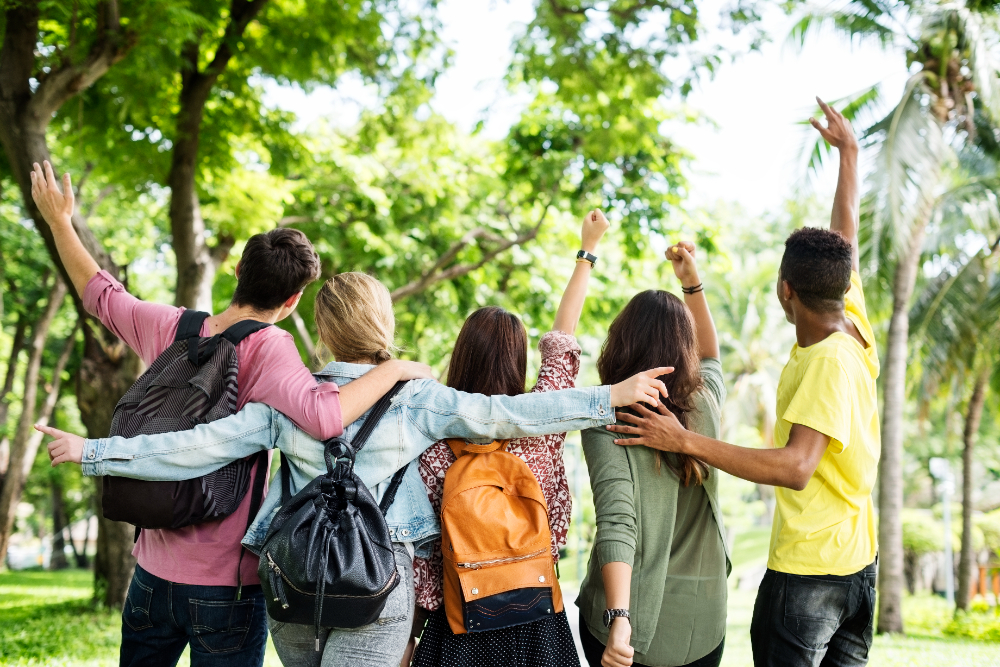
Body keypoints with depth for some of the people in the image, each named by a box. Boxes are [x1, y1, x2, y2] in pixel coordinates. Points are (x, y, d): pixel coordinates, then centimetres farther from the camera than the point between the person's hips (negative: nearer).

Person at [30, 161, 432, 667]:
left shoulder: (171, 330, 0)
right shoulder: (265, 348, -17)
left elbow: (101, 294, 16)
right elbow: (323, 416, -33)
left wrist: (59, 220, 29)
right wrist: (394, 369, -20)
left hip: (153, 569, 6)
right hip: (225, 585, -5)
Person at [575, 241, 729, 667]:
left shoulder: (606, 420, -13)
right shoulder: (705, 403, -1)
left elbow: (616, 522, -25)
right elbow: (710, 356, 24)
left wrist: (618, 619, -32)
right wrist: (692, 283, 21)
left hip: (631, 620, -3)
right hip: (701, 622, 3)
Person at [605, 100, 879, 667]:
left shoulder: (827, 362, -23)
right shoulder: (854, 327, 1)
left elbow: (796, 467, -32)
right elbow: (847, 235, 16)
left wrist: (686, 441, -34)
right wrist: (849, 151, 31)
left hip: (806, 569, -9)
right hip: (859, 559, 9)